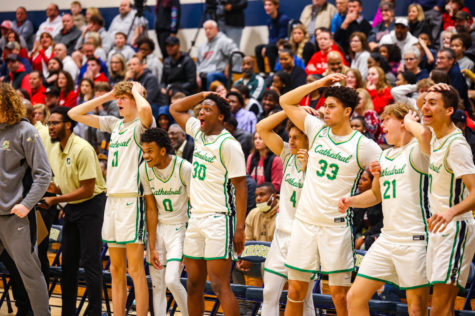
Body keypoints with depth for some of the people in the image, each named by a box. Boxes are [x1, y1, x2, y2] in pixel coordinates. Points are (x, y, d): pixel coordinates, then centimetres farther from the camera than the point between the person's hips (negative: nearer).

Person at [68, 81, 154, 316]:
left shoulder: (141, 125, -4)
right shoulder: (114, 124, 15)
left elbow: (145, 109, -30)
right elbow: (74, 114, 17)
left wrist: (137, 90, -9)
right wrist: (106, 96, 11)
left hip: (132, 198, -7)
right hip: (112, 198, 7)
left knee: (135, 269, -7)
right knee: (116, 269, 10)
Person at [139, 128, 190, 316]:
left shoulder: (184, 168, -17)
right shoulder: (145, 170, -6)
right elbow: (151, 210, -2)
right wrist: (152, 247, -5)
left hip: (180, 228, -4)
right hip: (157, 229, 4)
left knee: (171, 280, -17)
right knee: (157, 285, 2)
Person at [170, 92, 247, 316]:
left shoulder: (228, 144, -11)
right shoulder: (198, 132, 12)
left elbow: (241, 186, -13)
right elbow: (175, 109, 26)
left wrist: (240, 228, -18)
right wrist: (203, 95, 11)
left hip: (218, 220, -8)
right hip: (195, 219, 8)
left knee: (220, 286, -13)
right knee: (193, 286, 9)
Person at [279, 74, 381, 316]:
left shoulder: (363, 145, -5)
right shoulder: (317, 130, 7)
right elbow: (286, 101, 10)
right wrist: (320, 83, 3)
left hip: (336, 226, -4)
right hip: (304, 221, 4)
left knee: (339, 293, -3)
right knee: (295, 289, 6)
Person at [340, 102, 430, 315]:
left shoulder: (417, 150, -7)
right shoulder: (384, 156, 17)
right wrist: (351, 201, 14)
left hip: (414, 240, -8)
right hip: (386, 239, 8)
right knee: (355, 297, 4)